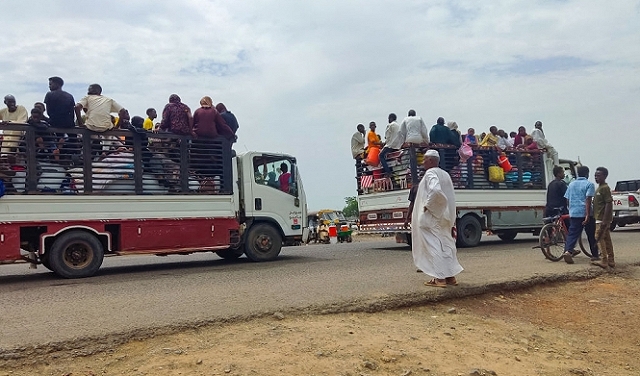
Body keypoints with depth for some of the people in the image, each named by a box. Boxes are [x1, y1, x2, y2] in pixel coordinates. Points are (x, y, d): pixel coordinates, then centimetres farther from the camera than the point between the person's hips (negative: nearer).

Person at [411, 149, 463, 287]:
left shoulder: (430, 173, -12)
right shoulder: (445, 174, 15)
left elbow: (435, 190, -32)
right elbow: (450, 197, 16)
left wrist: (427, 205, -19)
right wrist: (452, 221, 18)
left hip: (431, 217, -9)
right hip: (444, 217, 9)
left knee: (433, 245, -4)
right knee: (445, 245, 14)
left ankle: (439, 278, -5)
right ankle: (450, 275, 19)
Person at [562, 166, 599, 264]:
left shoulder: (571, 184, 13)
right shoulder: (589, 184, -4)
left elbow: (567, 200, 15)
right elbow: (588, 200, -15)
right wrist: (588, 215, -19)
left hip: (573, 214, 4)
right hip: (585, 213, -4)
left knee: (572, 233, 0)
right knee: (591, 235, 11)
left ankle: (568, 250, -22)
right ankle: (595, 255, 20)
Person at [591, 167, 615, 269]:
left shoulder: (605, 188, -14)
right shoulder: (599, 188, 16)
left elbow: (609, 204, -20)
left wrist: (604, 220, -23)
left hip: (602, 219, -10)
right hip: (601, 218, 10)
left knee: (599, 238, -9)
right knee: (606, 239, 11)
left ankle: (604, 261, -7)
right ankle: (611, 261, 16)